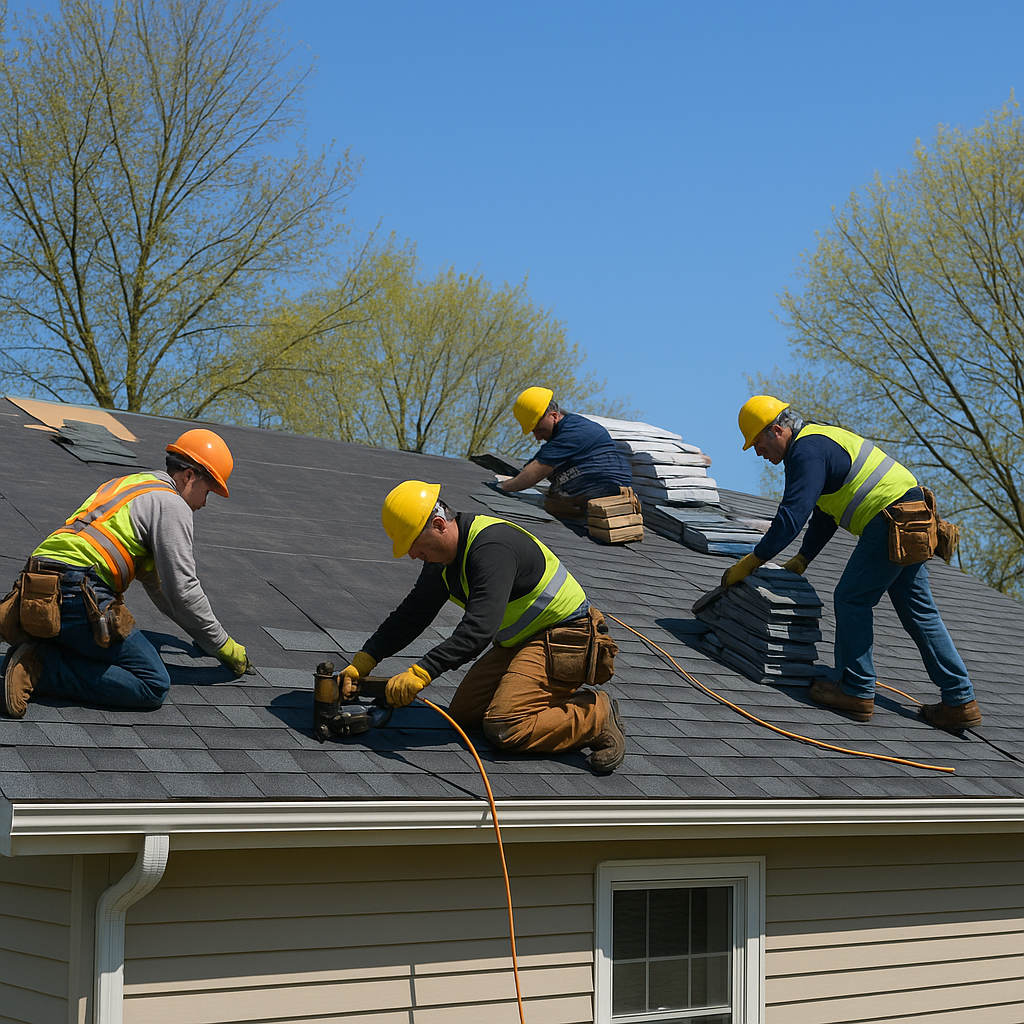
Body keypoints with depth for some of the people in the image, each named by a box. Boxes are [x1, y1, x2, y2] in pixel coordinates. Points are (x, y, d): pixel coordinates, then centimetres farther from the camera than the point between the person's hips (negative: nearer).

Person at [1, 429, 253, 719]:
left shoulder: (130, 487, 30)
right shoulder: (171, 504, 1)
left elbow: (155, 581, 37)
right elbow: (183, 591, -3)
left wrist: (201, 632, 38)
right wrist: (224, 646, 10)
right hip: (79, 597, -9)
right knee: (153, 686, -6)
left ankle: (31, 654, 2)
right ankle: (41, 668, -17)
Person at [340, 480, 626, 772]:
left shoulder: (492, 548, -28)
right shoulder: (444, 553, 3)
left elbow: (479, 628, -37)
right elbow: (412, 614, 10)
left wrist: (420, 673, -41)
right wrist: (365, 660, -1)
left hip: (562, 639, -10)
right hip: (521, 639, 10)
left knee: (503, 729, -22)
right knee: (462, 715, 5)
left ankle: (597, 717, -7)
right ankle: (561, 697, 13)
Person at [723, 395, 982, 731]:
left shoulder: (807, 451, -12)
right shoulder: (820, 440, 22)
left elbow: (791, 516, -19)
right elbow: (824, 514, 27)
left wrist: (750, 563, -12)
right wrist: (801, 560, 21)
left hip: (891, 520, -11)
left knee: (852, 599, -3)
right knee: (918, 611, 11)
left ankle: (856, 690, 3)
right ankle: (960, 701, 11)